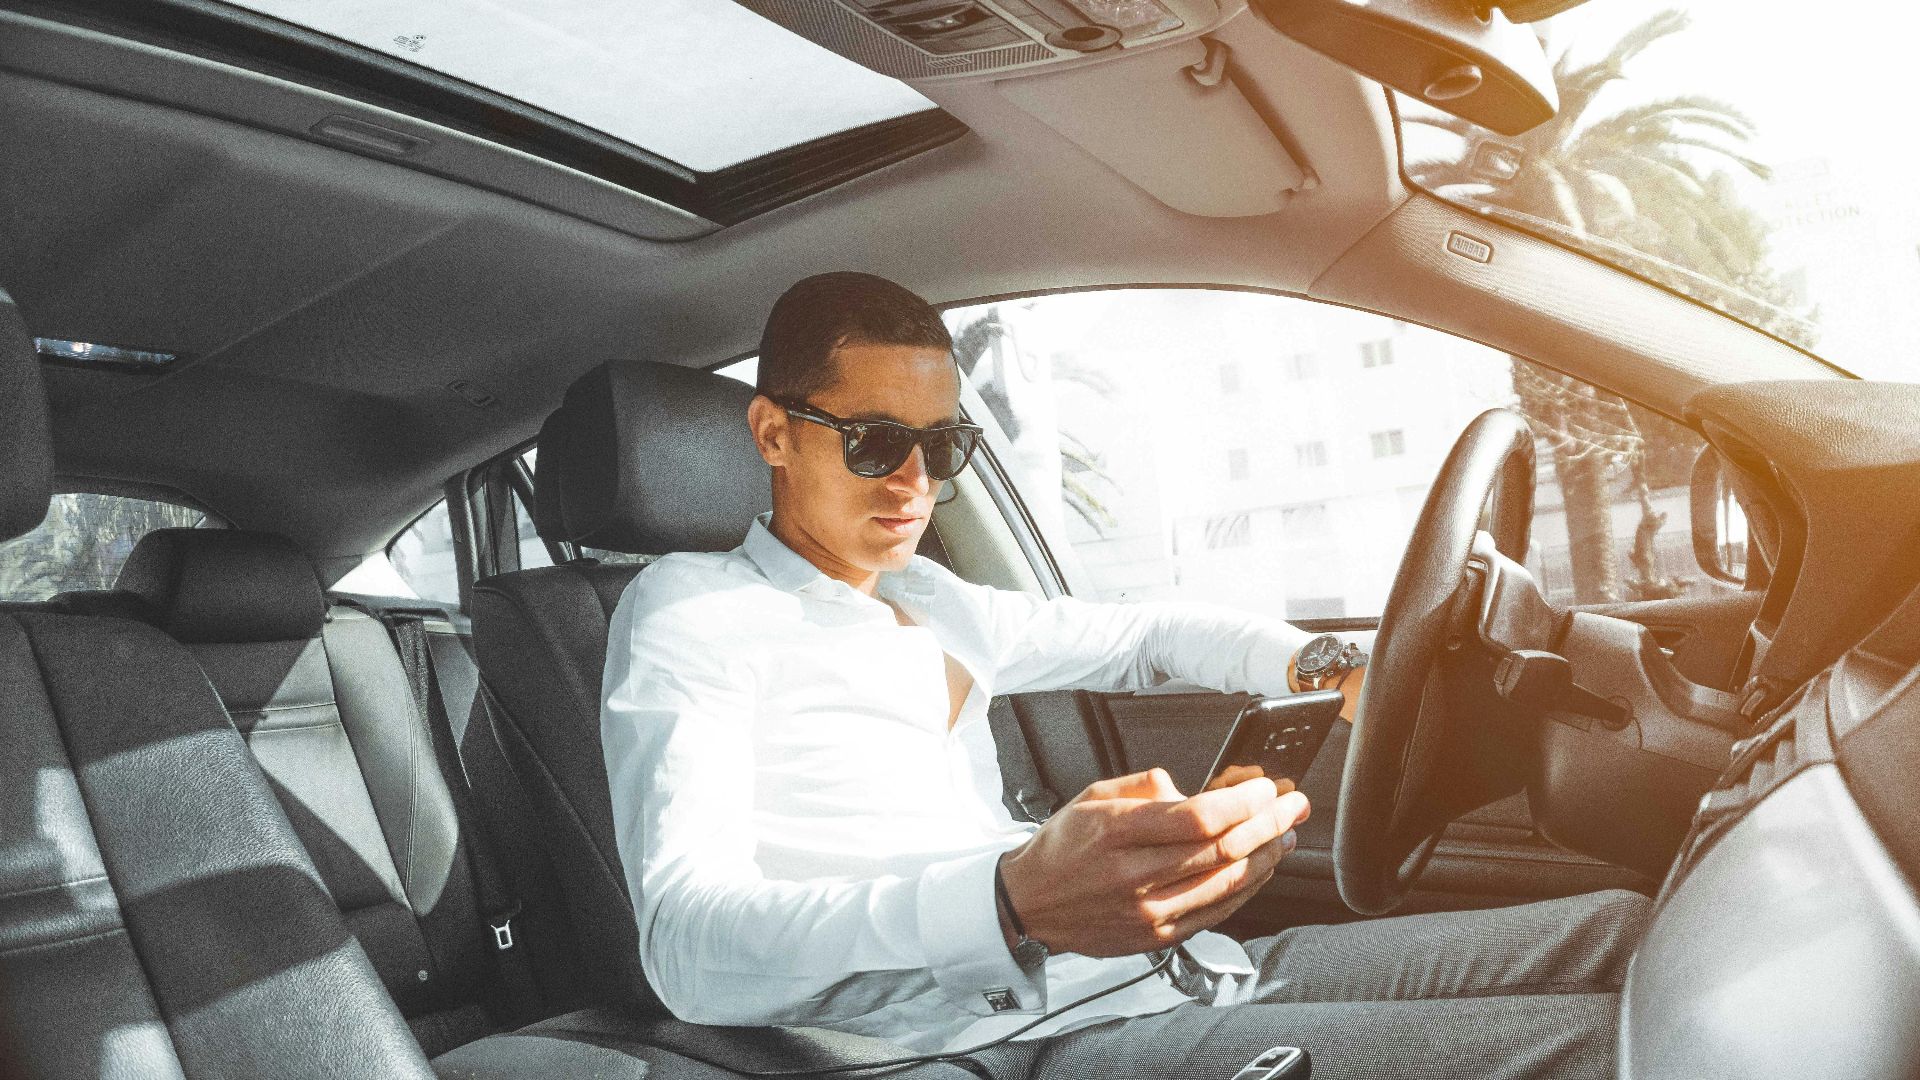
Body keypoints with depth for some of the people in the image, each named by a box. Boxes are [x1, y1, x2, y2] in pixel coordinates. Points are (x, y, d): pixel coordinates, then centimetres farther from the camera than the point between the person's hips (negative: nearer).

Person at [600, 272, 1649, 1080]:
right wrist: (1015, 903, -35)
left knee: (1618, 928, 1)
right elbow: (689, 947, -17)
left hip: (1171, 969, 8)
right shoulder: (690, 611, -1)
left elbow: (1146, 635, 35)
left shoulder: (929, 600, 23)